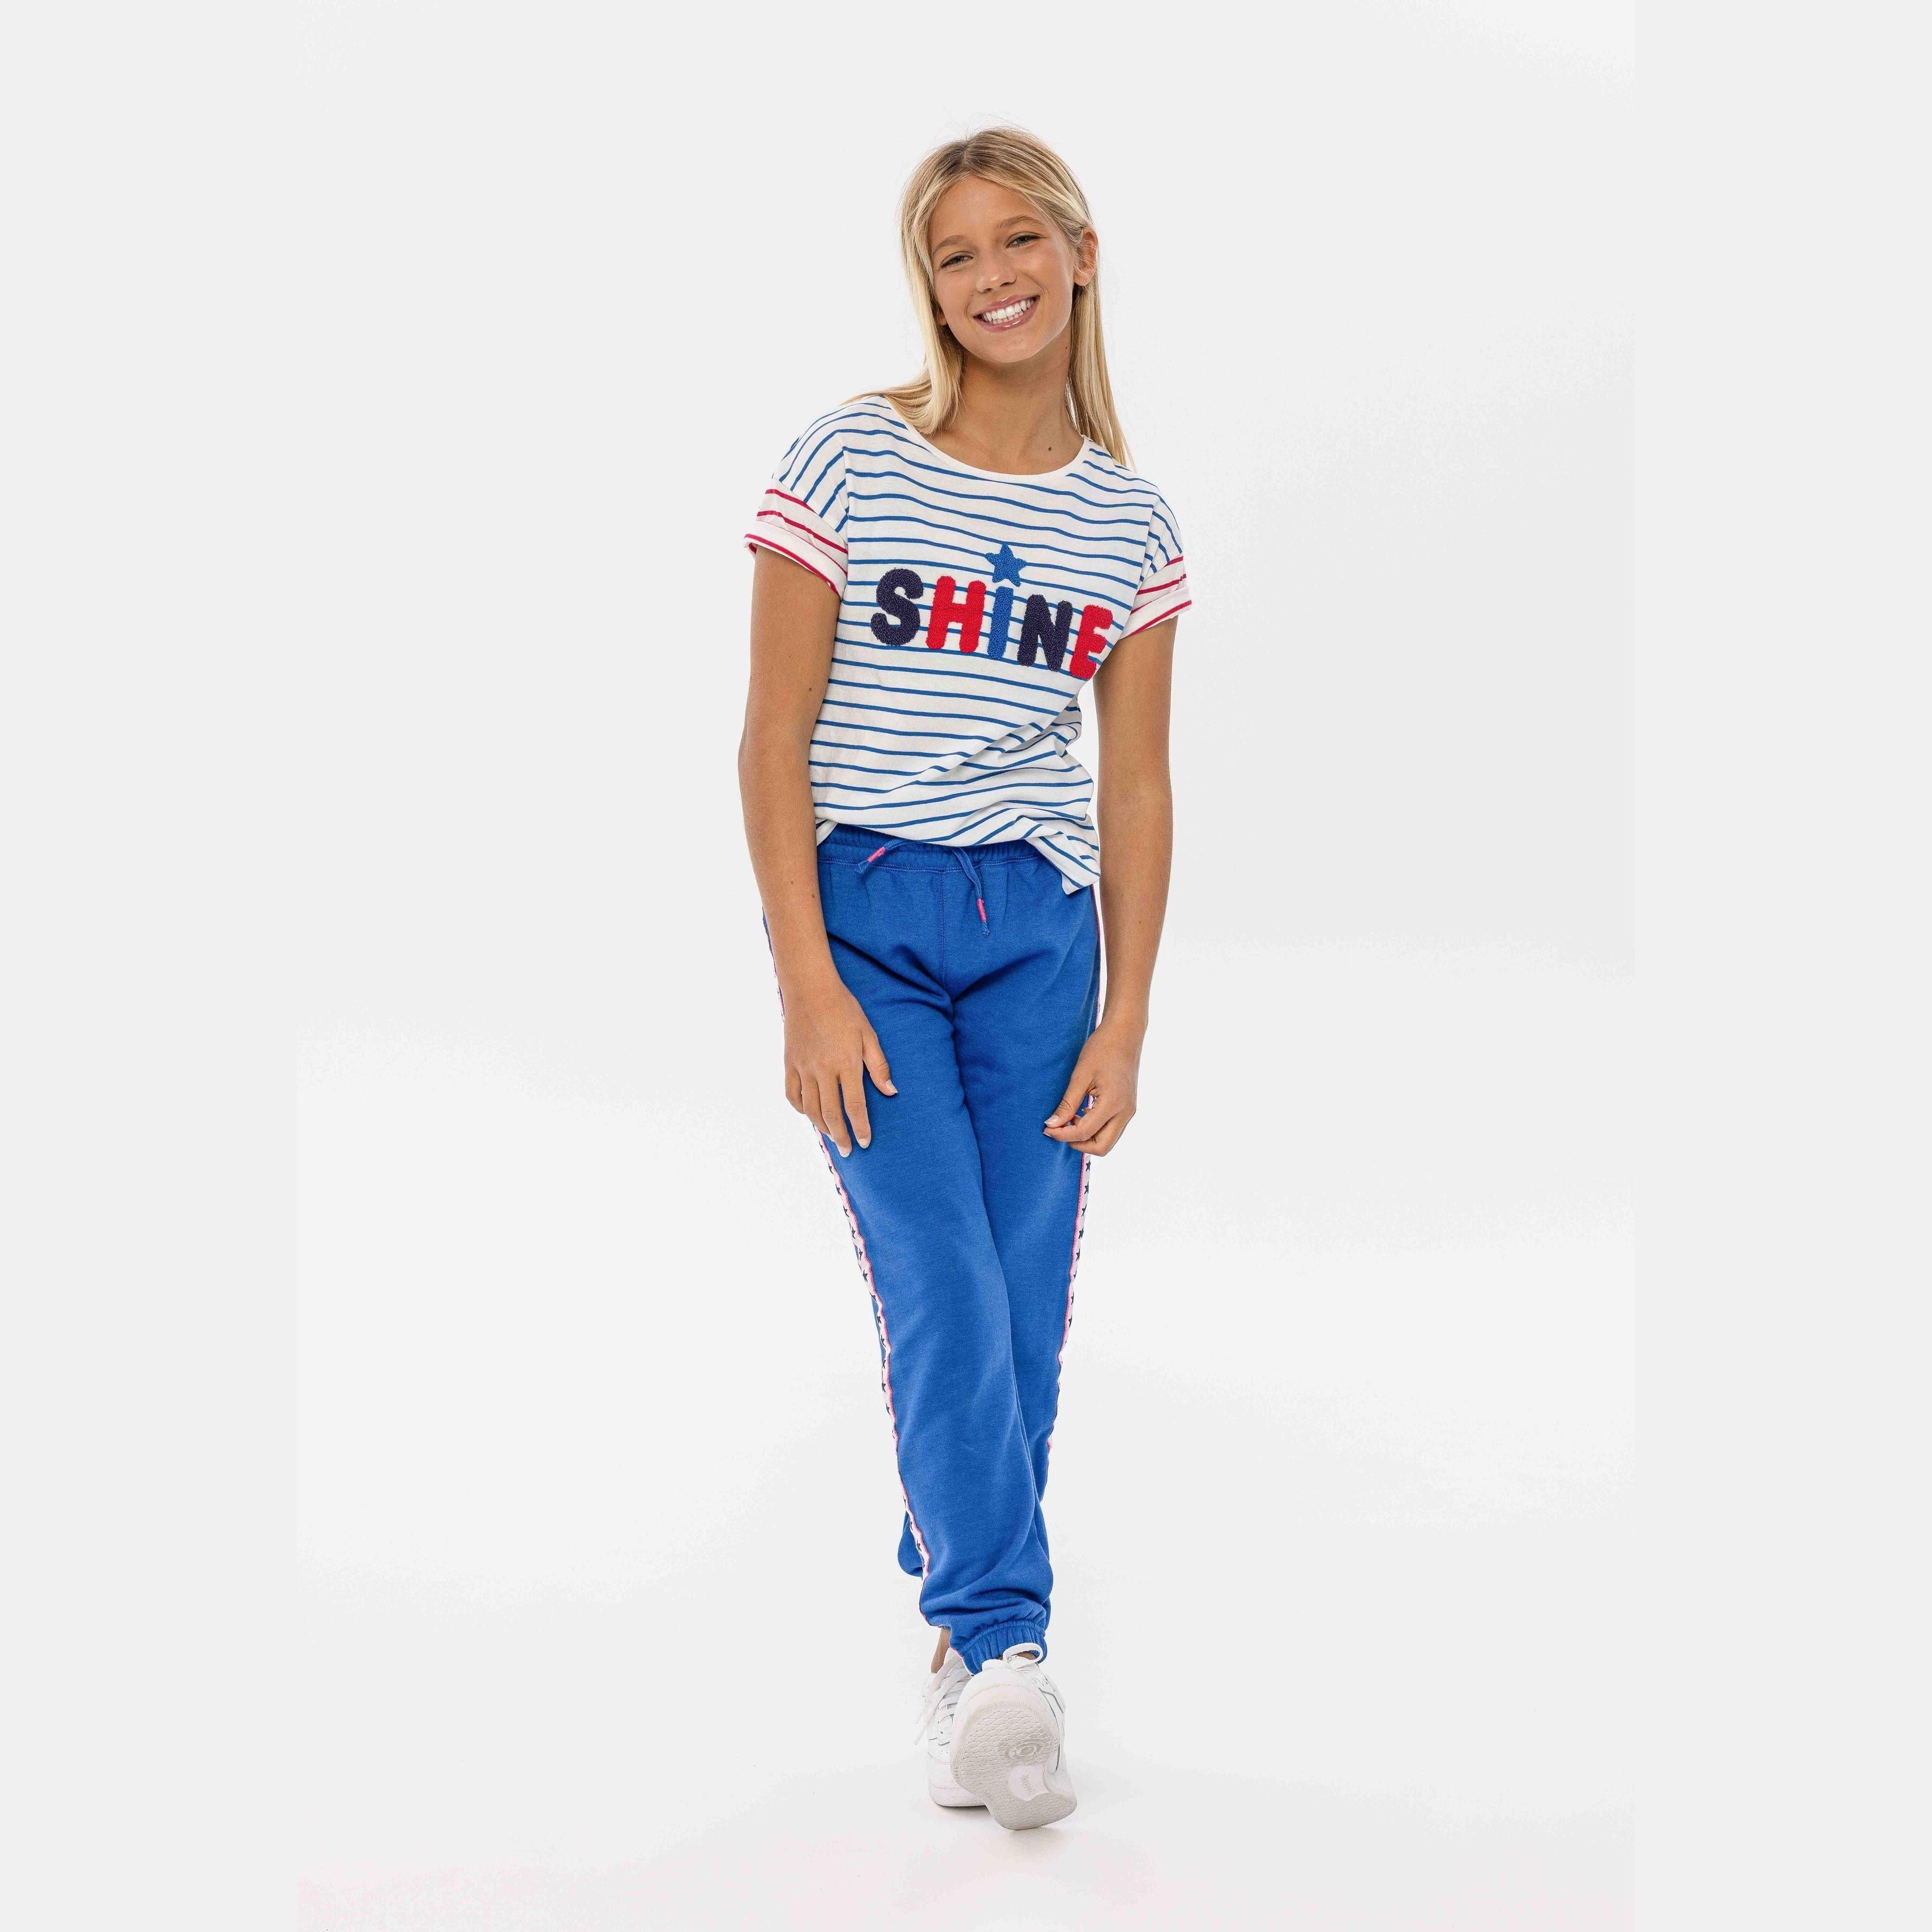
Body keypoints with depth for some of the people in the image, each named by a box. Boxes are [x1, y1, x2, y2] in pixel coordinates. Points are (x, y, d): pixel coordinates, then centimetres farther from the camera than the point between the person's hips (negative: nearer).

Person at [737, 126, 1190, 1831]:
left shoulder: (1130, 523, 10)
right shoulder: (848, 463, 1)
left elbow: (1136, 786, 11)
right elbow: (774, 737, -2)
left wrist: (1124, 1022, 4)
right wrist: (808, 984, -10)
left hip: (1039, 929, 3)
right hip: (862, 914, -3)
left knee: (1026, 1314, 1)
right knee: (943, 1289, -16)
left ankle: (962, 1636, 17)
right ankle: (1007, 1649, -18)